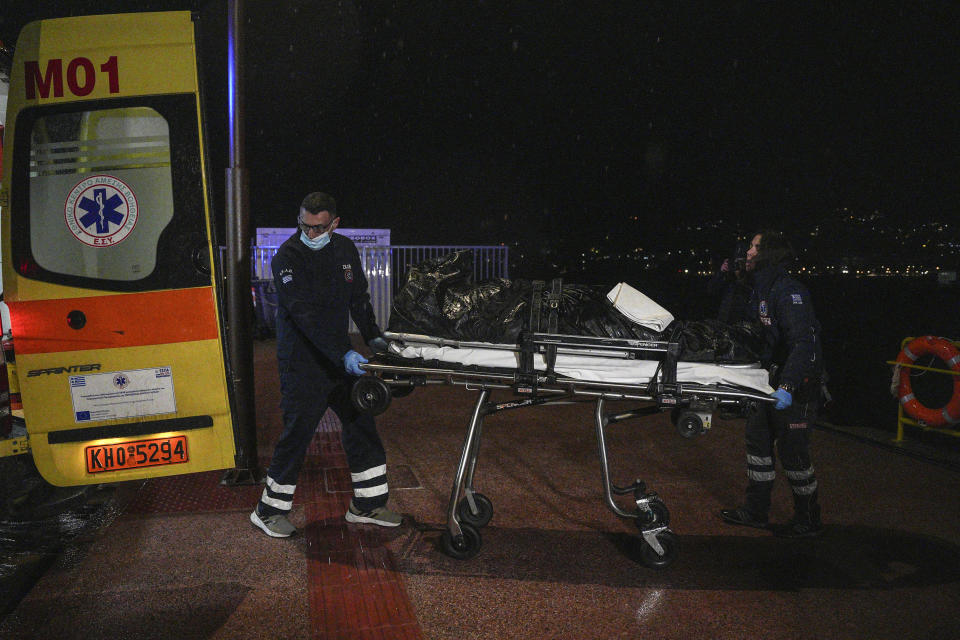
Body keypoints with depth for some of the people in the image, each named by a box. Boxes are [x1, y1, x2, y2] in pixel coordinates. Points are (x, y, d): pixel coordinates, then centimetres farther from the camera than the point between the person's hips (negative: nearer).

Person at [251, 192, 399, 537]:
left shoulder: (345, 249, 7)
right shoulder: (288, 256, -15)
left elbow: (358, 297, 17)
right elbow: (306, 314, -25)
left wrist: (373, 337, 5)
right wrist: (344, 354, -33)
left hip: (341, 358, 7)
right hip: (303, 362, -7)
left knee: (361, 422, 9)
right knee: (297, 433, -3)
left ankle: (366, 505, 23)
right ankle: (269, 511, 15)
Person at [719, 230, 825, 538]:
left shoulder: (788, 292, -20)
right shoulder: (761, 291, 11)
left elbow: (804, 342, -30)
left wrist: (787, 385, -38)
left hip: (795, 388, -10)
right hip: (771, 382, 10)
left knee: (793, 453, 0)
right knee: (758, 440, 14)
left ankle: (808, 521, 17)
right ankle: (755, 511, 27)